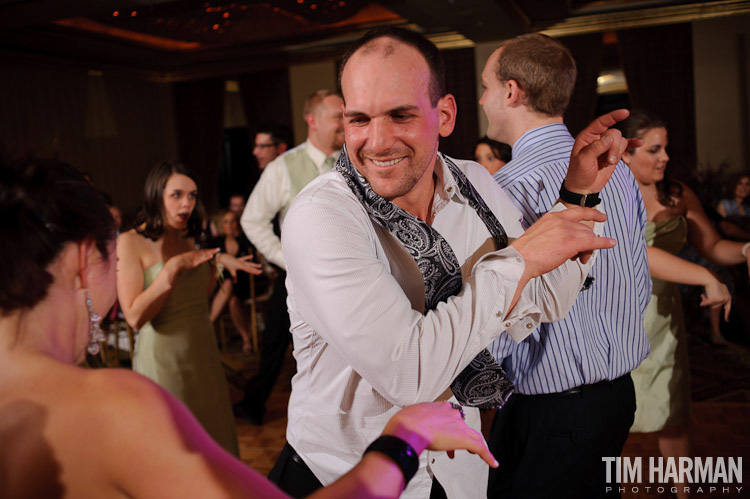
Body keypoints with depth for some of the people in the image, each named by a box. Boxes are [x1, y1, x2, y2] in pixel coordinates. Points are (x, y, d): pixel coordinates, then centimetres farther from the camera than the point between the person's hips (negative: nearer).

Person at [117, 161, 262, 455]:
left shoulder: (187, 238, 7)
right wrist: (174, 268, -24)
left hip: (202, 350, 6)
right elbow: (135, 316, -20)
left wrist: (217, 259, 2)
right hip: (163, 356, -6)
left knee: (212, 431, 17)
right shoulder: (131, 242, -13)